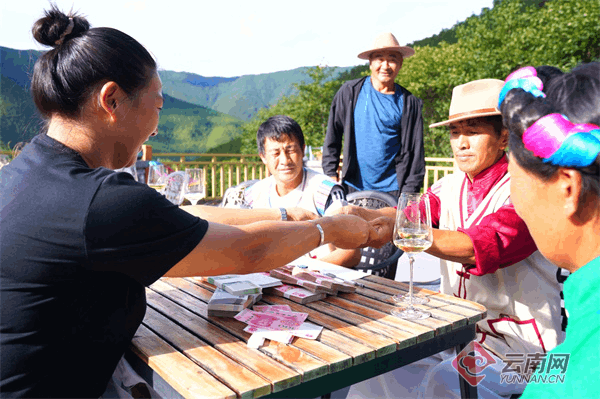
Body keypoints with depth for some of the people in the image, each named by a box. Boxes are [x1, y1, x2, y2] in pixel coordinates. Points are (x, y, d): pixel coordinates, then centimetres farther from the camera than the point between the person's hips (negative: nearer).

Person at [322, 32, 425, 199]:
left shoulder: (410, 104, 3)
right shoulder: (350, 91, 3)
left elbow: (415, 151, 4)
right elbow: (332, 135, 6)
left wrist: (409, 191, 0)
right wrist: (330, 173, 1)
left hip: (391, 190, 0)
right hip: (352, 187, 1)